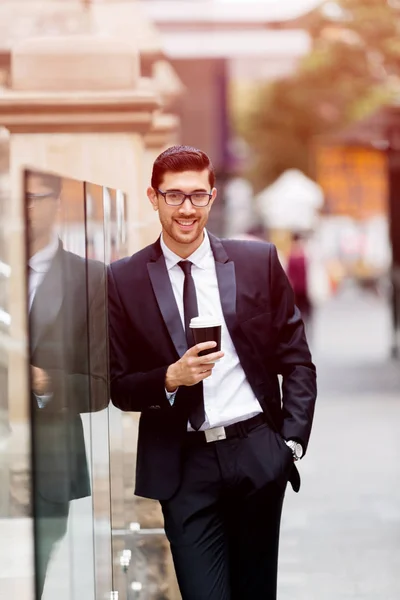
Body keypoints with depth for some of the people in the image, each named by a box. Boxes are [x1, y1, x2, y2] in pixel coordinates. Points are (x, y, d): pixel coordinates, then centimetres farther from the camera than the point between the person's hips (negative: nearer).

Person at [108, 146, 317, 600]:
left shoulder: (259, 262, 3)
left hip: (259, 454, 2)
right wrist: (171, 378, -15)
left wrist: (292, 441, -2)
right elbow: (118, 387, 3)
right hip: (184, 465, -1)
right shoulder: (124, 280, 0)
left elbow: (296, 360, 7)